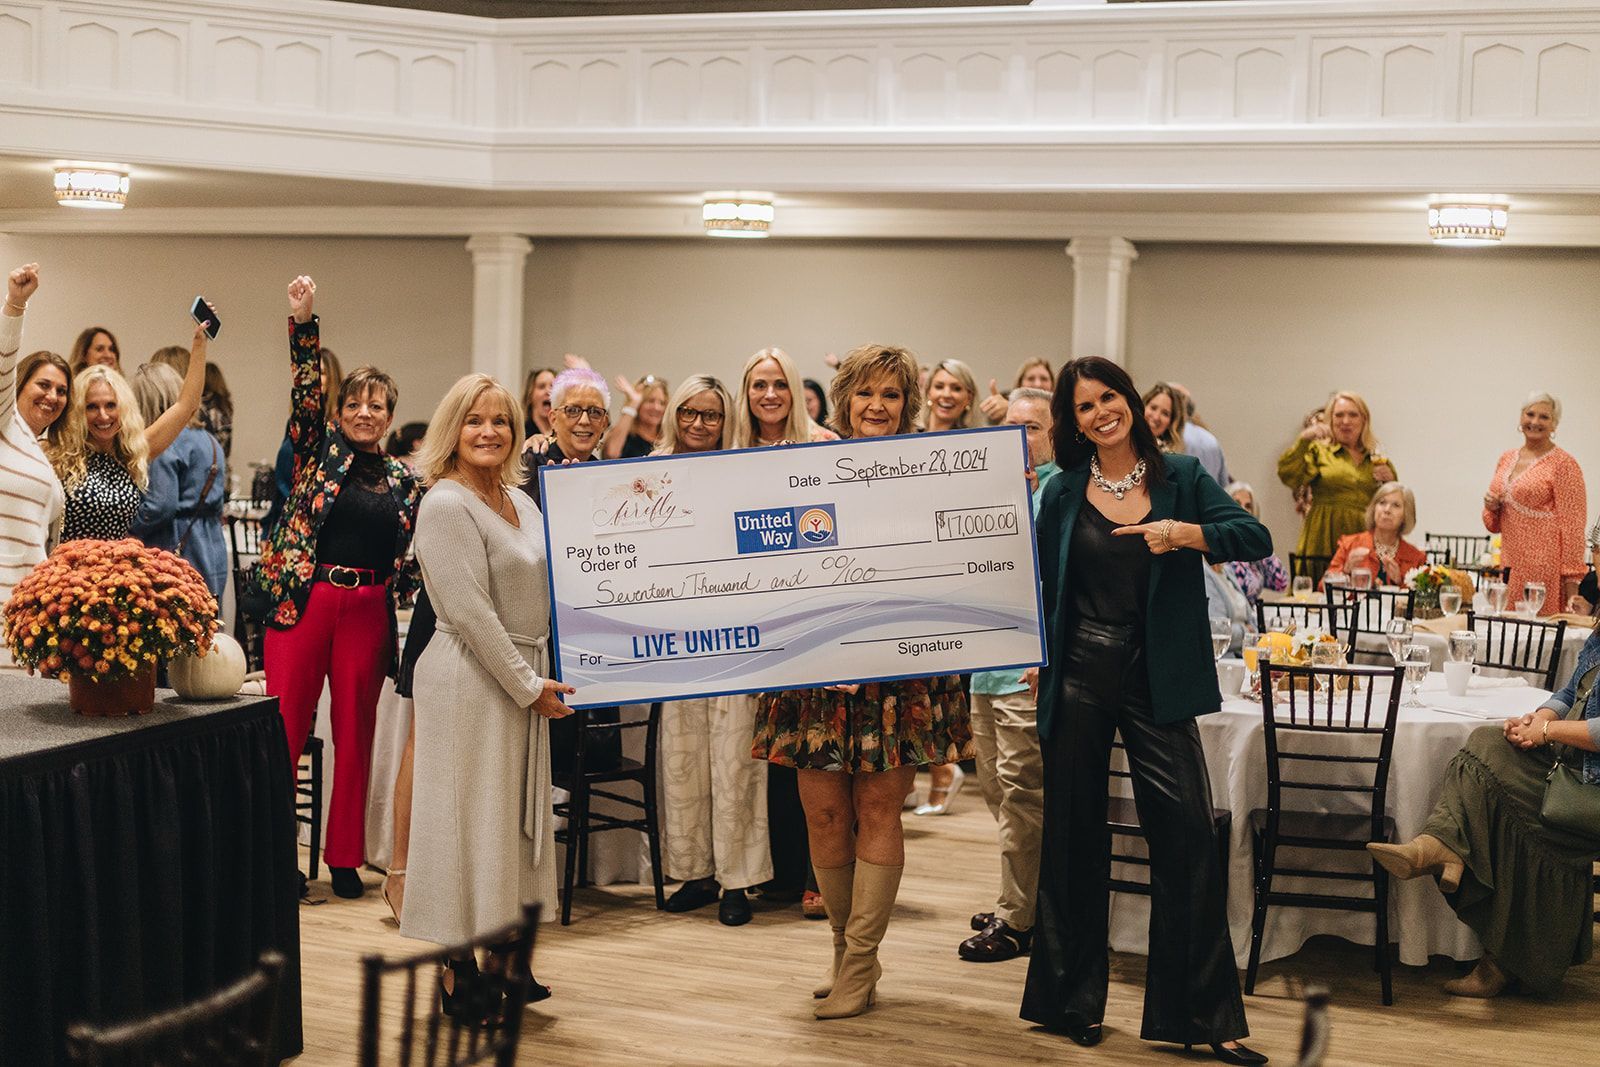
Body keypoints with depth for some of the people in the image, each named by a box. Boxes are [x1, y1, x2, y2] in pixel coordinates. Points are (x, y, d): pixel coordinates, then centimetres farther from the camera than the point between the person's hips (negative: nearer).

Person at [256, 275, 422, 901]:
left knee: (354, 733, 8)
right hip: (303, 598, -2)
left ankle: (345, 856, 17)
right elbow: (305, 388, -7)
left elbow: (412, 555, 15)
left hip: (369, 609, 2)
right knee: (284, 727, -2)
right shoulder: (319, 449, 7)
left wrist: (408, 596, 1)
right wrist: (304, 322, -18)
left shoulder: (404, 481, 12)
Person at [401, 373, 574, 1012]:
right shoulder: (447, 505, -13)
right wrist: (529, 686, -15)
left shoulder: (520, 501, 12)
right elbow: (471, 612, -18)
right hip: (469, 680, -8)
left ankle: (501, 962, 23)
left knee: (514, 816, 13)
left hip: (525, 677, 8)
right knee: (469, 820, -2)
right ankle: (459, 979, 7)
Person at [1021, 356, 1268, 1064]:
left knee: (1185, 833, -7)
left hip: (1155, 679, -1)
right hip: (1076, 676, 1)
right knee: (1074, 836, 7)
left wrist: (1185, 533, -20)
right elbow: (1041, 585, 12)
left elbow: (1255, 538, -5)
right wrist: (1034, 656, 2)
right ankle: (1072, 999, 21)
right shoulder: (1062, 492, 7)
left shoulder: (1181, 477, 5)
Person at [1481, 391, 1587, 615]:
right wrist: (1492, 508, 0)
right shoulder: (1506, 460, 14)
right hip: (1510, 565, 6)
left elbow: (1572, 524, -9)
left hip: (1546, 569, -6)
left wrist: (1572, 579, -13)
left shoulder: (1564, 464, -6)